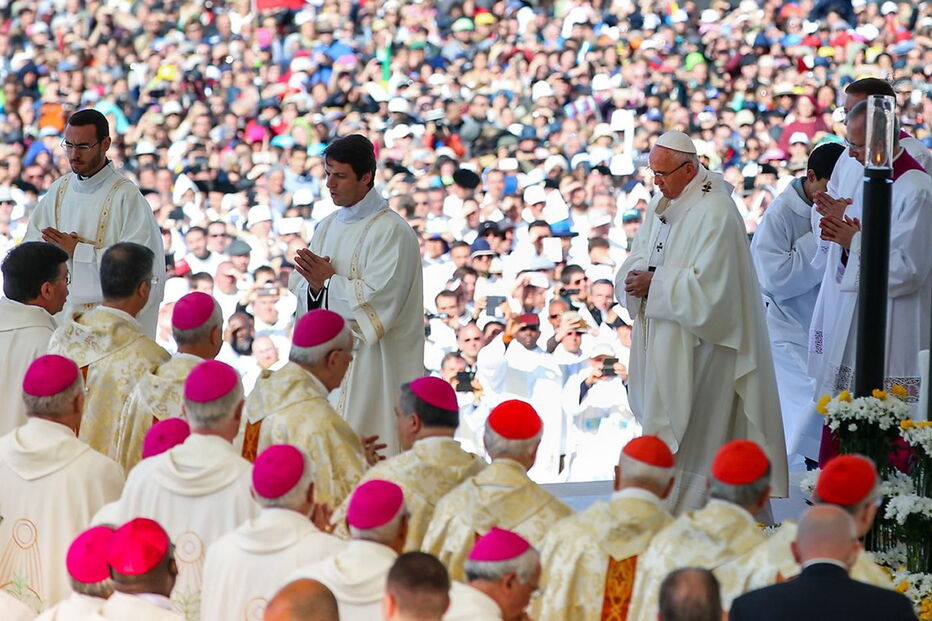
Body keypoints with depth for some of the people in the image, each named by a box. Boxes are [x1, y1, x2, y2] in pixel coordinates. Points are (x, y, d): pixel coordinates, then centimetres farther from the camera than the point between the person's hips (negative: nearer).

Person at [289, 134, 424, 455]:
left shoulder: (391, 231, -9)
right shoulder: (328, 227, 15)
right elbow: (299, 288, 13)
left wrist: (328, 281, -12)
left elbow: (379, 296, -19)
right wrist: (313, 284, -9)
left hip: (368, 363, -7)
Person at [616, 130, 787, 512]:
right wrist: (635, 278, -7)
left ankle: (685, 513, -2)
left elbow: (707, 284, -22)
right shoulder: (661, 206, 12)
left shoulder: (715, 212, -16)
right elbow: (637, 261, 15)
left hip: (696, 343, -9)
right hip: (660, 339, 9)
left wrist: (655, 283, -18)